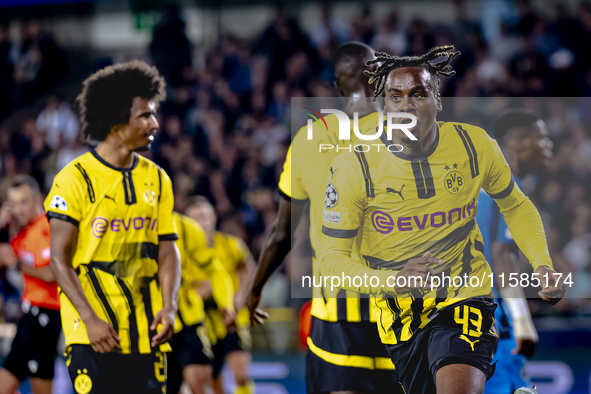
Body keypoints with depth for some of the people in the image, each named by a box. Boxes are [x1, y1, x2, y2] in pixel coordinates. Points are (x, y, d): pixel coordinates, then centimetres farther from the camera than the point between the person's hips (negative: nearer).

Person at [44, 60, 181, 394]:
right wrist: (90, 319, -18)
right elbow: (59, 260, -9)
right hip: (94, 334, -5)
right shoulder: (75, 179, -6)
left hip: (147, 332, 5)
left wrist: (169, 306, -6)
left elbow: (167, 251, 11)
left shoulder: (157, 179, 11)